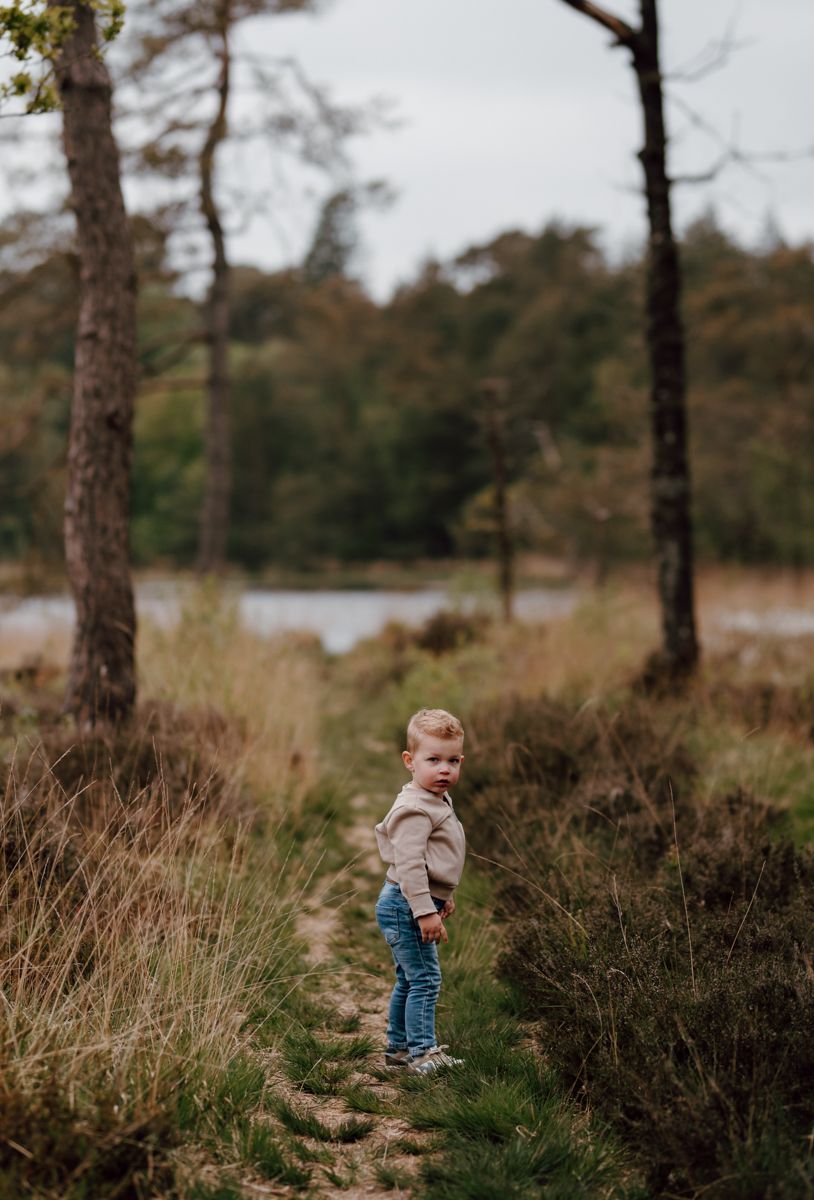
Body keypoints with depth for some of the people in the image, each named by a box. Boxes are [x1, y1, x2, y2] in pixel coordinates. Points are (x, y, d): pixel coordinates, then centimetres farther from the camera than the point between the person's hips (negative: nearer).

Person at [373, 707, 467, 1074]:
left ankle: (398, 1048, 26)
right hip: (405, 906, -11)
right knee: (425, 979, -8)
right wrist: (425, 910, -27)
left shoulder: (438, 803, 13)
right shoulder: (414, 809, -21)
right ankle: (422, 1051, -3)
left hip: (412, 906, 11)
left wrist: (442, 897, 30)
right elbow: (409, 864, -25)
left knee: (409, 981, 17)